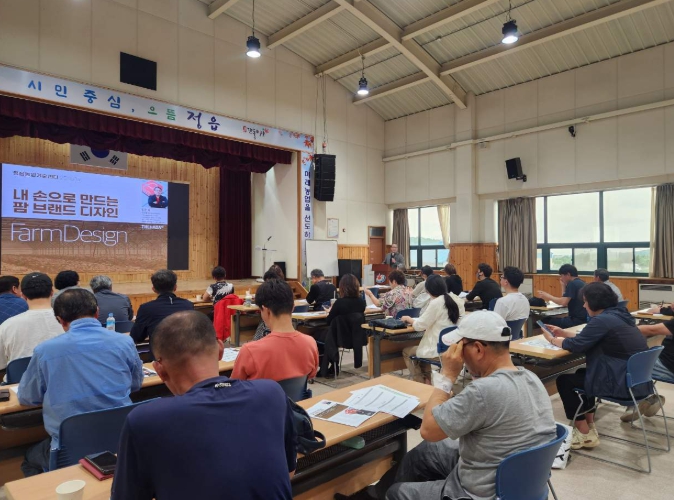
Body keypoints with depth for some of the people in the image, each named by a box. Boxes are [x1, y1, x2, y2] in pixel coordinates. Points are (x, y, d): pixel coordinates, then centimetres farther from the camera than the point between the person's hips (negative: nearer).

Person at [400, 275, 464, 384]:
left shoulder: (436, 303, -19)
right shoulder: (457, 300, 3)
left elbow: (420, 326, -13)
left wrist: (409, 319, 7)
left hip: (440, 350, -8)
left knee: (406, 352, 19)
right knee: (421, 348, 32)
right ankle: (426, 381, 30)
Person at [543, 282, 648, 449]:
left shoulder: (602, 320, -19)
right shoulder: (618, 314, 11)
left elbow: (576, 345, -13)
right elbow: (587, 338, 21)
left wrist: (553, 339, 5)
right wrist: (563, 333, 22)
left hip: (623, 383, -10)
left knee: (564, 381, 3)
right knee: (582, 373, 26)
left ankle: (584, 435, 12)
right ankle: (589, 428, 25)